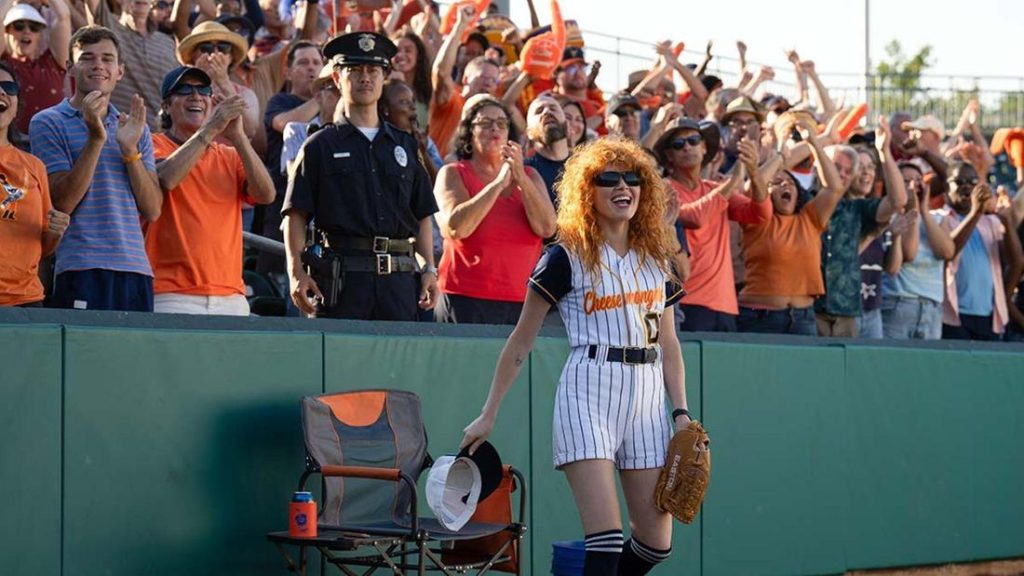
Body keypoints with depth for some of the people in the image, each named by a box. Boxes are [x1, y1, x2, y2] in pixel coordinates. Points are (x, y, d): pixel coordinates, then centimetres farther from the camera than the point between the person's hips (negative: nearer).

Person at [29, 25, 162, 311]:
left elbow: (152, 211, 8)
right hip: (82, 269, -4)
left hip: (137, 269, 4)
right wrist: (95, 139, -14)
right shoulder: (48, 123, 3)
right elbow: (62, 203, -7)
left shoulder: (136, 128, 17)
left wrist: (130, 149, -4)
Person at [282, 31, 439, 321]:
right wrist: (296, 272, -10)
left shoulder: (405, 145, 19)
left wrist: (430, 269, 9)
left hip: (398, 278, 3)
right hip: (341, 277, -3)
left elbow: (422, 215, 19)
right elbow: (295, 214, 1)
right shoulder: (320, 146, 7)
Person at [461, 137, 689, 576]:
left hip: (647, 396, 6)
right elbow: (521, 341, 2)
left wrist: (681, 412, 7)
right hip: (588, 392, -6)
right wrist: (489, 414, 0)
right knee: (606, 539, -15)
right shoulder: (568, 257, -1)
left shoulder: (656, 258, 14)